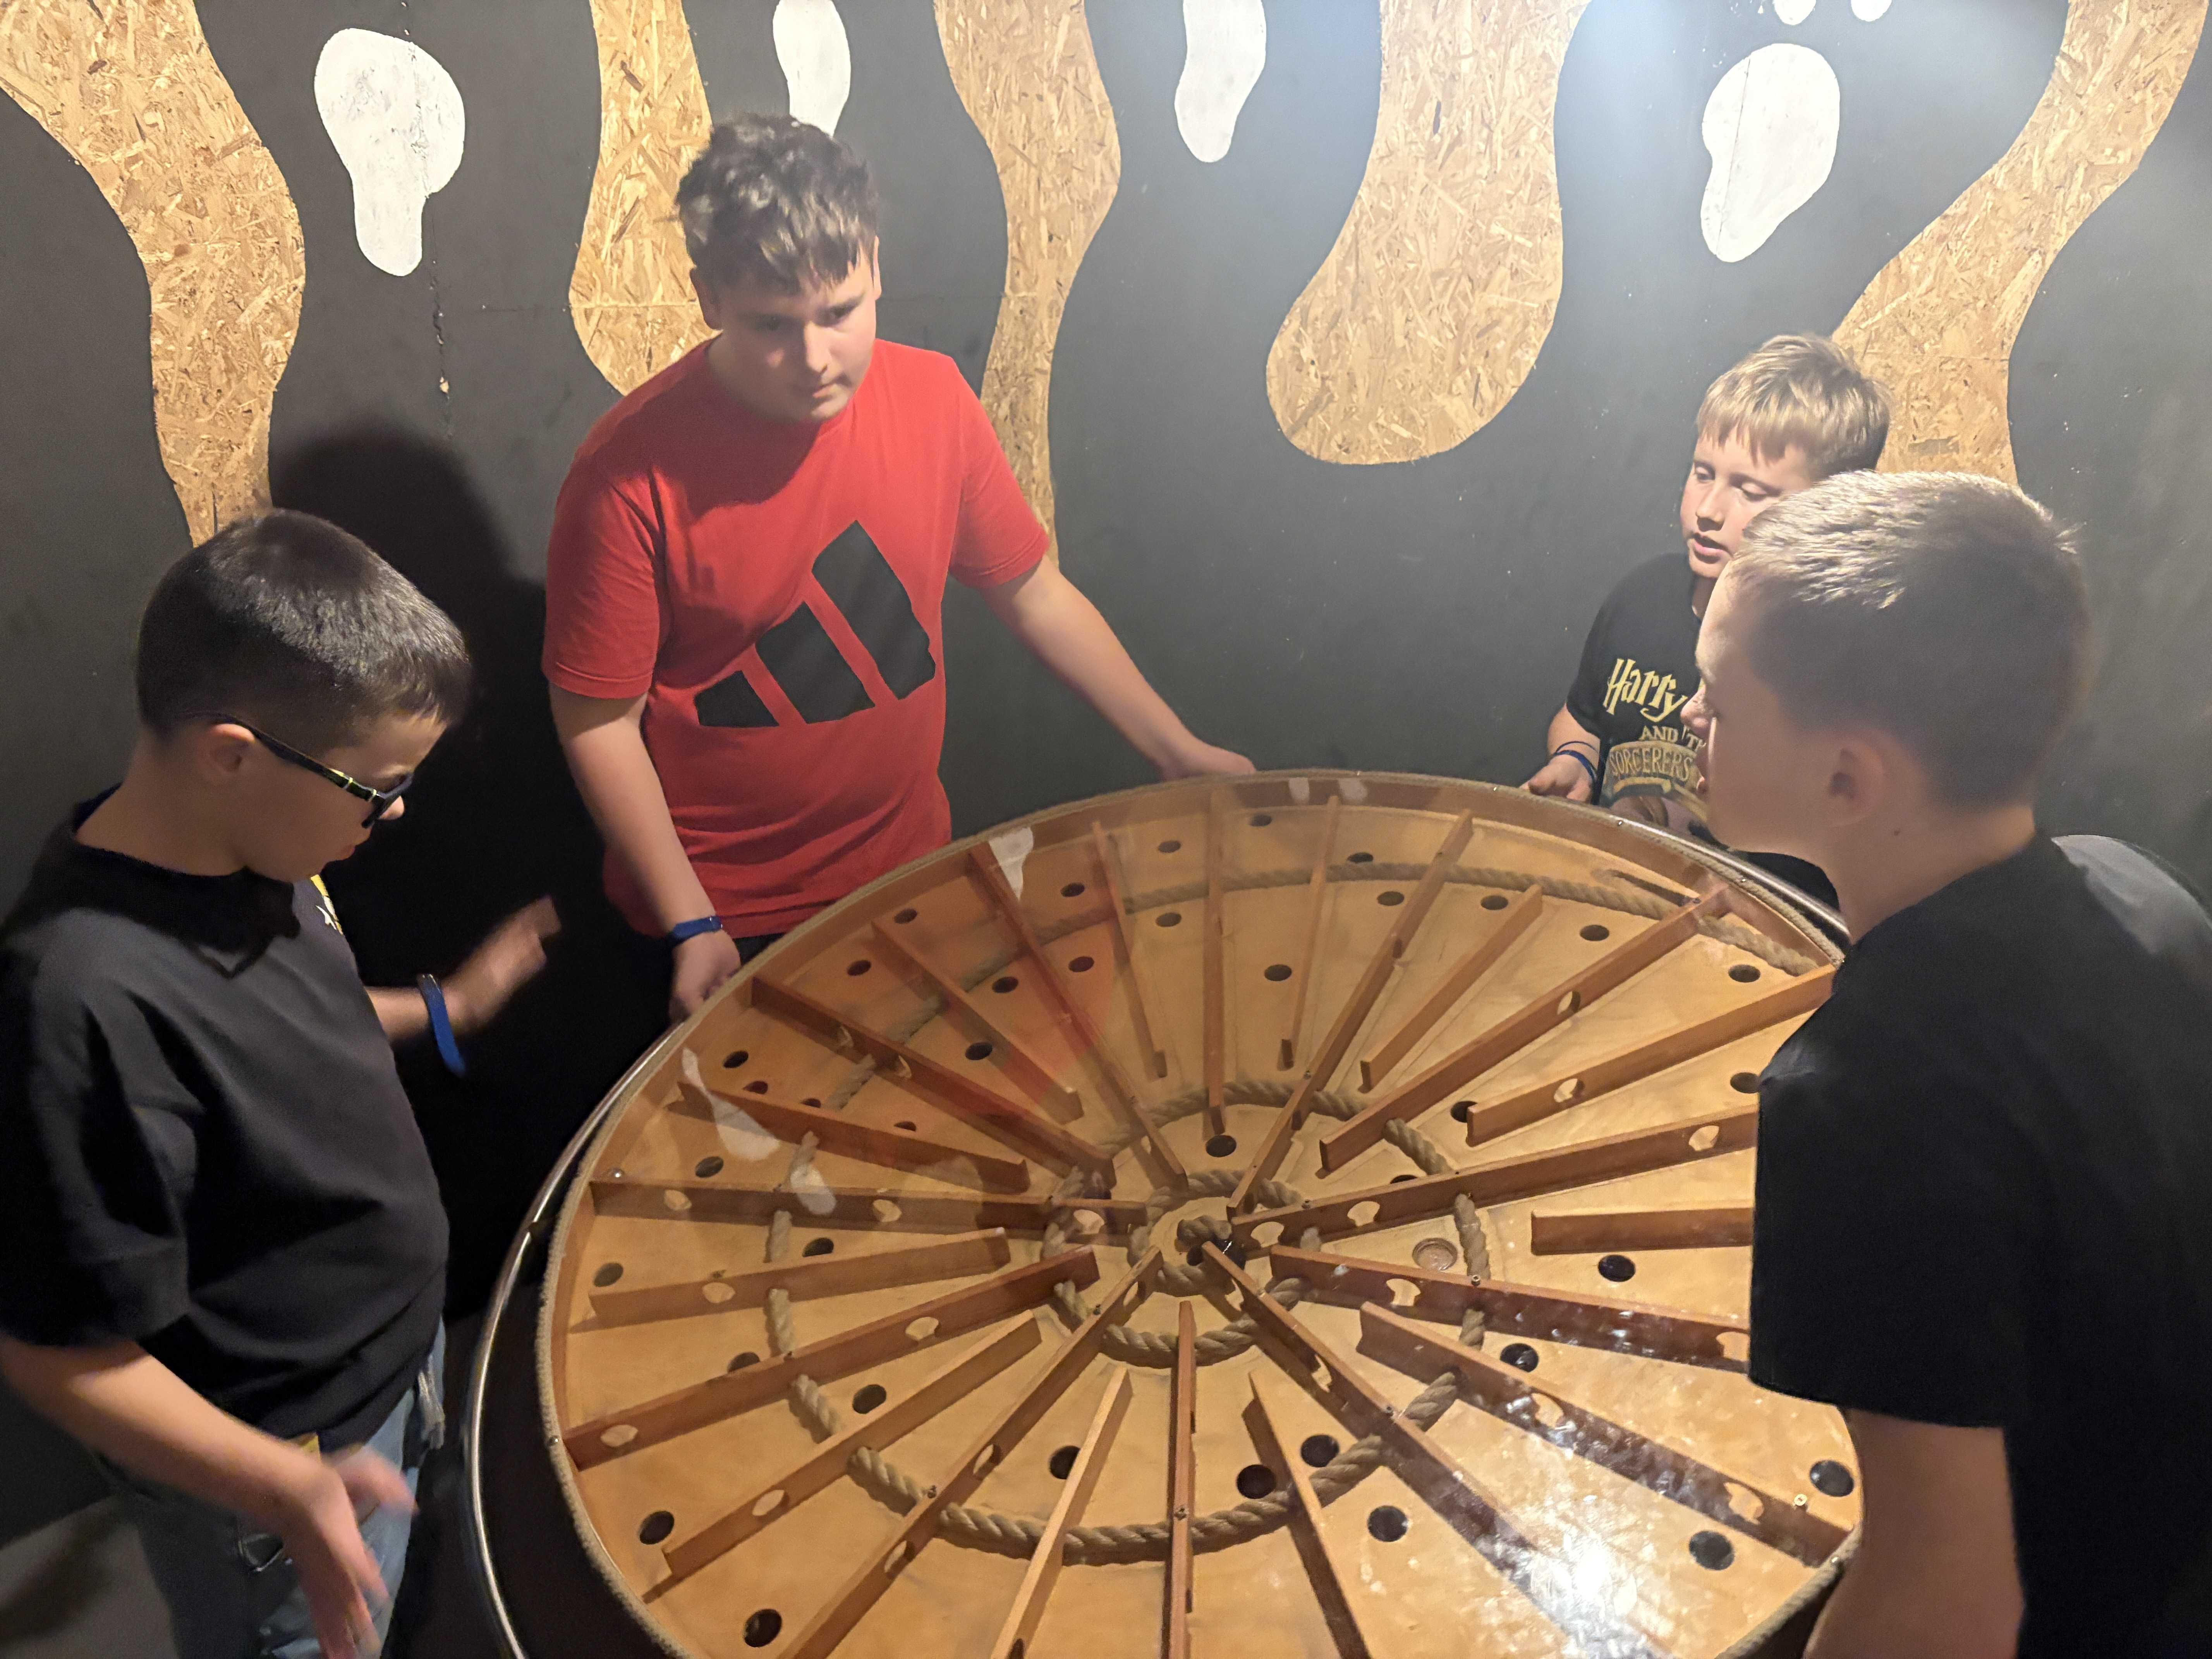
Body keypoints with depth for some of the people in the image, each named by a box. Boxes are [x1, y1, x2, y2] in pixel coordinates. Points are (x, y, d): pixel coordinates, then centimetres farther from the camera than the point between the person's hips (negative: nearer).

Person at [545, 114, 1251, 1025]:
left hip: (909, 875, 4)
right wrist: (690, 924, -14)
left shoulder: (932, 398, -8)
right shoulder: (633, 472, -20)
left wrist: (1180, 751, 5)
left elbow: (1035, 596, 3)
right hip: (722, 916, -4)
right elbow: (599, 721, -13)